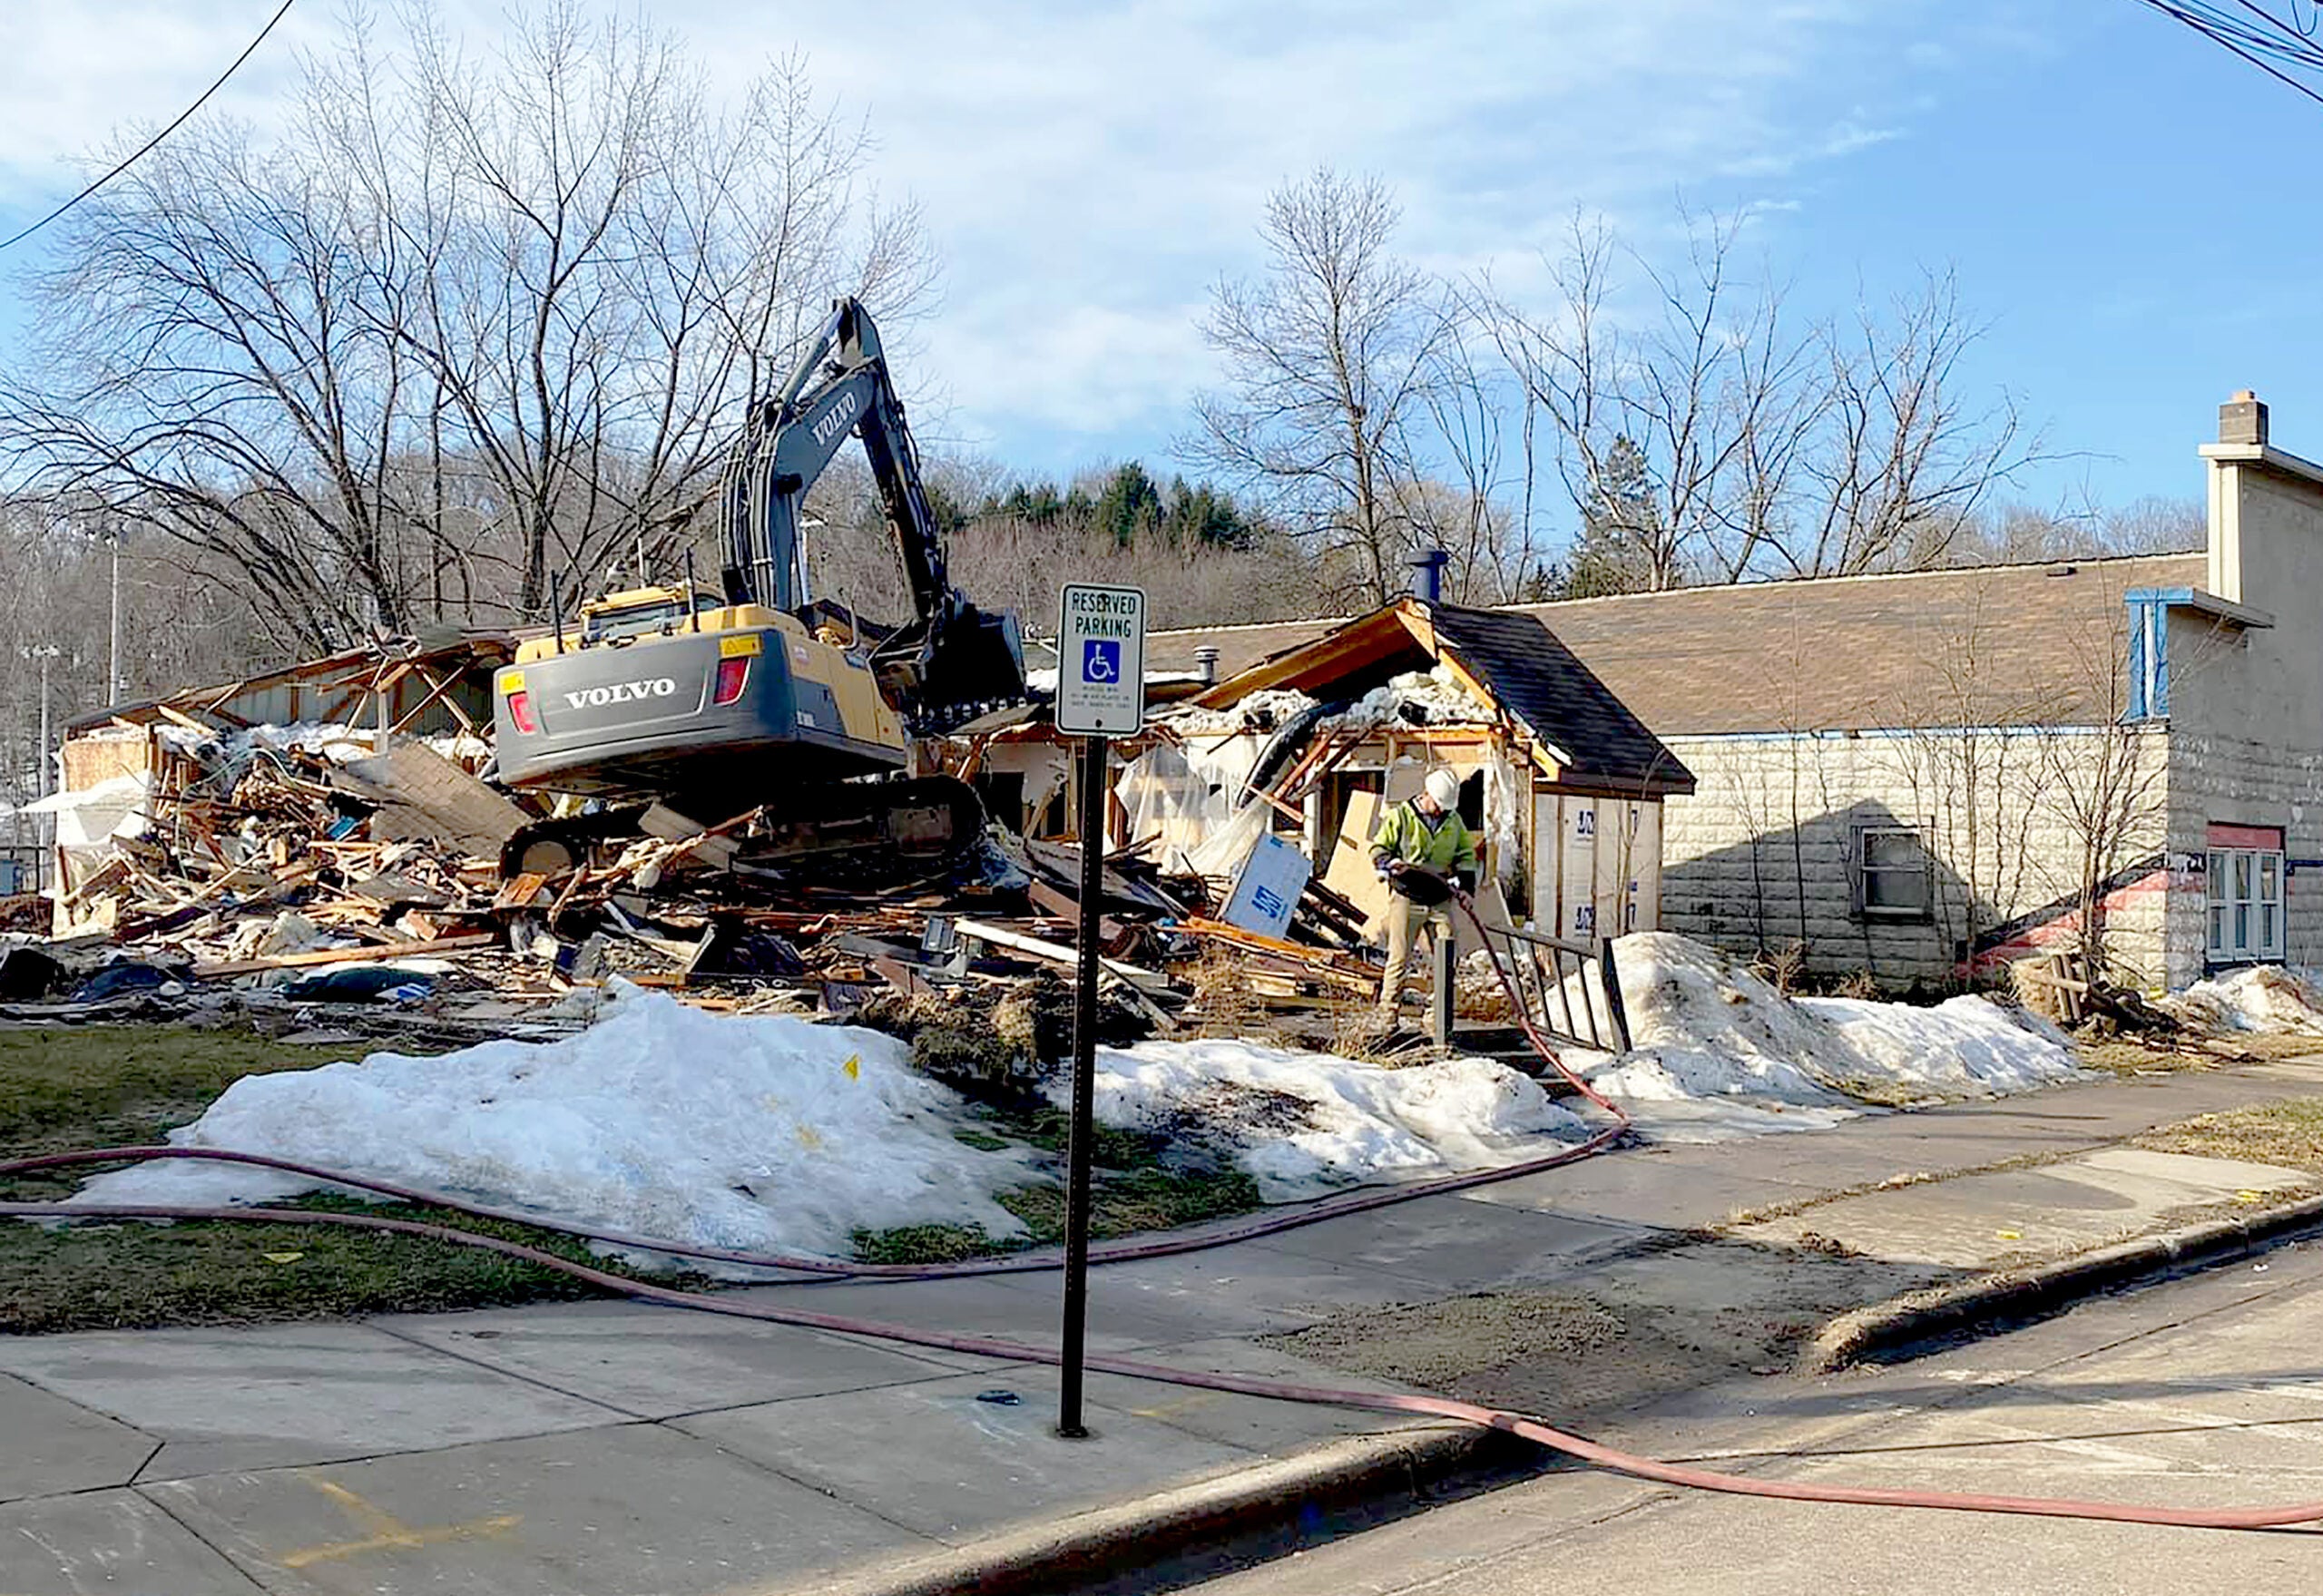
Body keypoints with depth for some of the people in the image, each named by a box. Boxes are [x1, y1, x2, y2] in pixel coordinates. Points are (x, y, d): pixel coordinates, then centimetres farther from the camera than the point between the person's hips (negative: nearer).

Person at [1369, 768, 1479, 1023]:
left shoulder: (1454, 821, 12)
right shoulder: (1400, 816, -1)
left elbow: (1466, 853, 19)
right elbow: (1378, 848, 2)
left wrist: (1464, 884, 3)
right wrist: (1389, 863, -19)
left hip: (1440, 899, 4)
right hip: (1406, 898, -4)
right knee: (1399, 958, -3)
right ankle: (1388, 1012, 5)